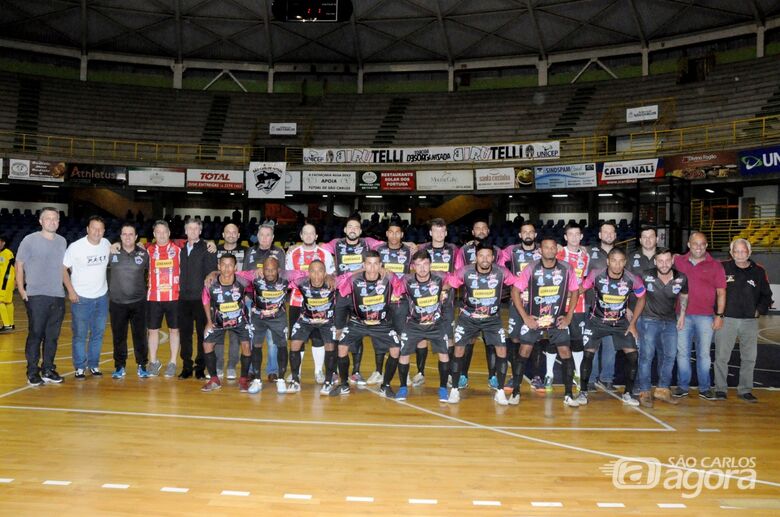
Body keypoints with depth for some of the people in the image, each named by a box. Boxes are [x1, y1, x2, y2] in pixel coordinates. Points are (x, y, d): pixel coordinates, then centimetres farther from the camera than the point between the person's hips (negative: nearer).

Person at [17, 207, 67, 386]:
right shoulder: (30, 240, -3)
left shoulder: (62, 241, 10)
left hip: (58, 297, 4)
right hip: (36, 296, -4)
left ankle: (48, 370, 19)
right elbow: (19, 265, 0)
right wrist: (21, 289, -7)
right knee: (35, 334, -1)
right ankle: (32, 372, 9)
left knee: (52, 336, 9)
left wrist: (67, 288, 12)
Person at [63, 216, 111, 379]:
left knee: (98, 333, 11)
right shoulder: (76, 247, -14)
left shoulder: (106, 244, -1)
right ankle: (80, 367, 14)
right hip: (81, 298, -4)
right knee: (80, 335, 3)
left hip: (102, 297, 4)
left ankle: (94, 365, 24)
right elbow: (63, 268, -8)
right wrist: (71, 290, -13)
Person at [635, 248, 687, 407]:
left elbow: (684, 295, 13)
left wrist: (682, 314, 8)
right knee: (647, 355, -4)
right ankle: (644, 392, 5)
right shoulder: (646, 276, -16)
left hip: (670, 322, 4)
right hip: (649, 320, -4)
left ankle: (662, 390, 23)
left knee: (670, 356, 8)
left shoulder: (681, 278, -7)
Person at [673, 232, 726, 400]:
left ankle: (705, 388, 13)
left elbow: (721, 292, 4)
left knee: (704, 353, 4)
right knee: (682, 352, 6)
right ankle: (683, 386, 15)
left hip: (705, 316, -1)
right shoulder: (678, 262, 6)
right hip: (683, 315, 1)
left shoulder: (715, 266, 3)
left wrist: (719, 315, -2)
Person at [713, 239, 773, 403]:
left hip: (750, 321, 3)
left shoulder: (758, 271, 5)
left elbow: (766, 295, 15)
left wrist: (759, 310, 3)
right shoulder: (722, 268, -4)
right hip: (726, 319, -3)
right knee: (722, 356, 0)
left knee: (749, 357, 8)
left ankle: (745, 390, 21)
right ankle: (720, 389, 11)